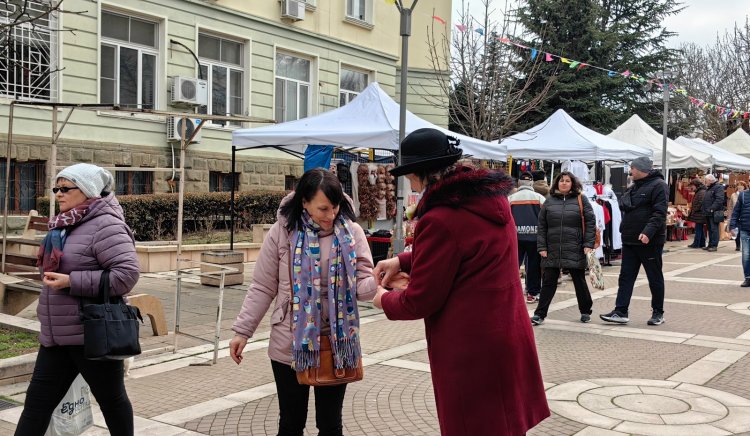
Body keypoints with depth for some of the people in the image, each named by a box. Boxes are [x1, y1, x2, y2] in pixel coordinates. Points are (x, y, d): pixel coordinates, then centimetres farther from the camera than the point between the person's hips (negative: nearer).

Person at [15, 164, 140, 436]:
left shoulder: (104, 225, -17)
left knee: (111, 399, 10)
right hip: (56, 336, 9)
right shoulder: (64, 226, 11)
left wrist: (71, 282, -26)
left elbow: (127, 274, -26)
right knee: (38, 401, 10)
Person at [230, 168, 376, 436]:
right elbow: (262, 288, -1)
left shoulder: (351, 232, -3)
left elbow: (363, 285, -6)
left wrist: (380, 282, -28)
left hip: (337, 345, 1)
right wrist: (242, 330, -4)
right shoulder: (283, 232, -6)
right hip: (290, 346, 0)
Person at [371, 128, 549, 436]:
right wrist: (404, 261, 17)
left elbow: (420, 301, -15)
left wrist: (385, 300, 6)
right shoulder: (492, 198, 4)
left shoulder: (439, 220, -23)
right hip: (509, 337, 8)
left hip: (471, 352, -8)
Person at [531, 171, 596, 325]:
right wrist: (542, 247, 0)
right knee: (548, 282, 3)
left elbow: (590, 222, 0)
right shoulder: (550, 201, 9)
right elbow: (542, 226, 8)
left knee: (580, 282, 10)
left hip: (575, 251, -1)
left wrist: (589, 244, -9)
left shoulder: (581, 200, 3)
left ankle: (585, 312, 26)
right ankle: (540, 314, 6)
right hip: (552, 251, 2)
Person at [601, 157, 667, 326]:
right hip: (630, 240, 8)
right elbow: (623, 205, 23)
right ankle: (620, 312, 5)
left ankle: (658, 313, 16)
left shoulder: (658, 185, -10)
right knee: (626, 276, 4)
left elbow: (659, 213, -20)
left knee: (655, 277, 6)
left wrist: (648, 232, -31)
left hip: (649, 241, -8)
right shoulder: (633, 187, 17)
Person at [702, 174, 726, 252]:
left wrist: (712, 208, -24)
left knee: (714, 229, -8)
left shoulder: (718, 187, -10)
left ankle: (714, 245, -6)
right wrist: (703, 208, 14)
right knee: (710, 229, 13)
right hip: (708, 213, 10)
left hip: (714, 213, -10)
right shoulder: (708, 188, 21)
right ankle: (710, 245, 18)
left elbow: (719, 200, -21)